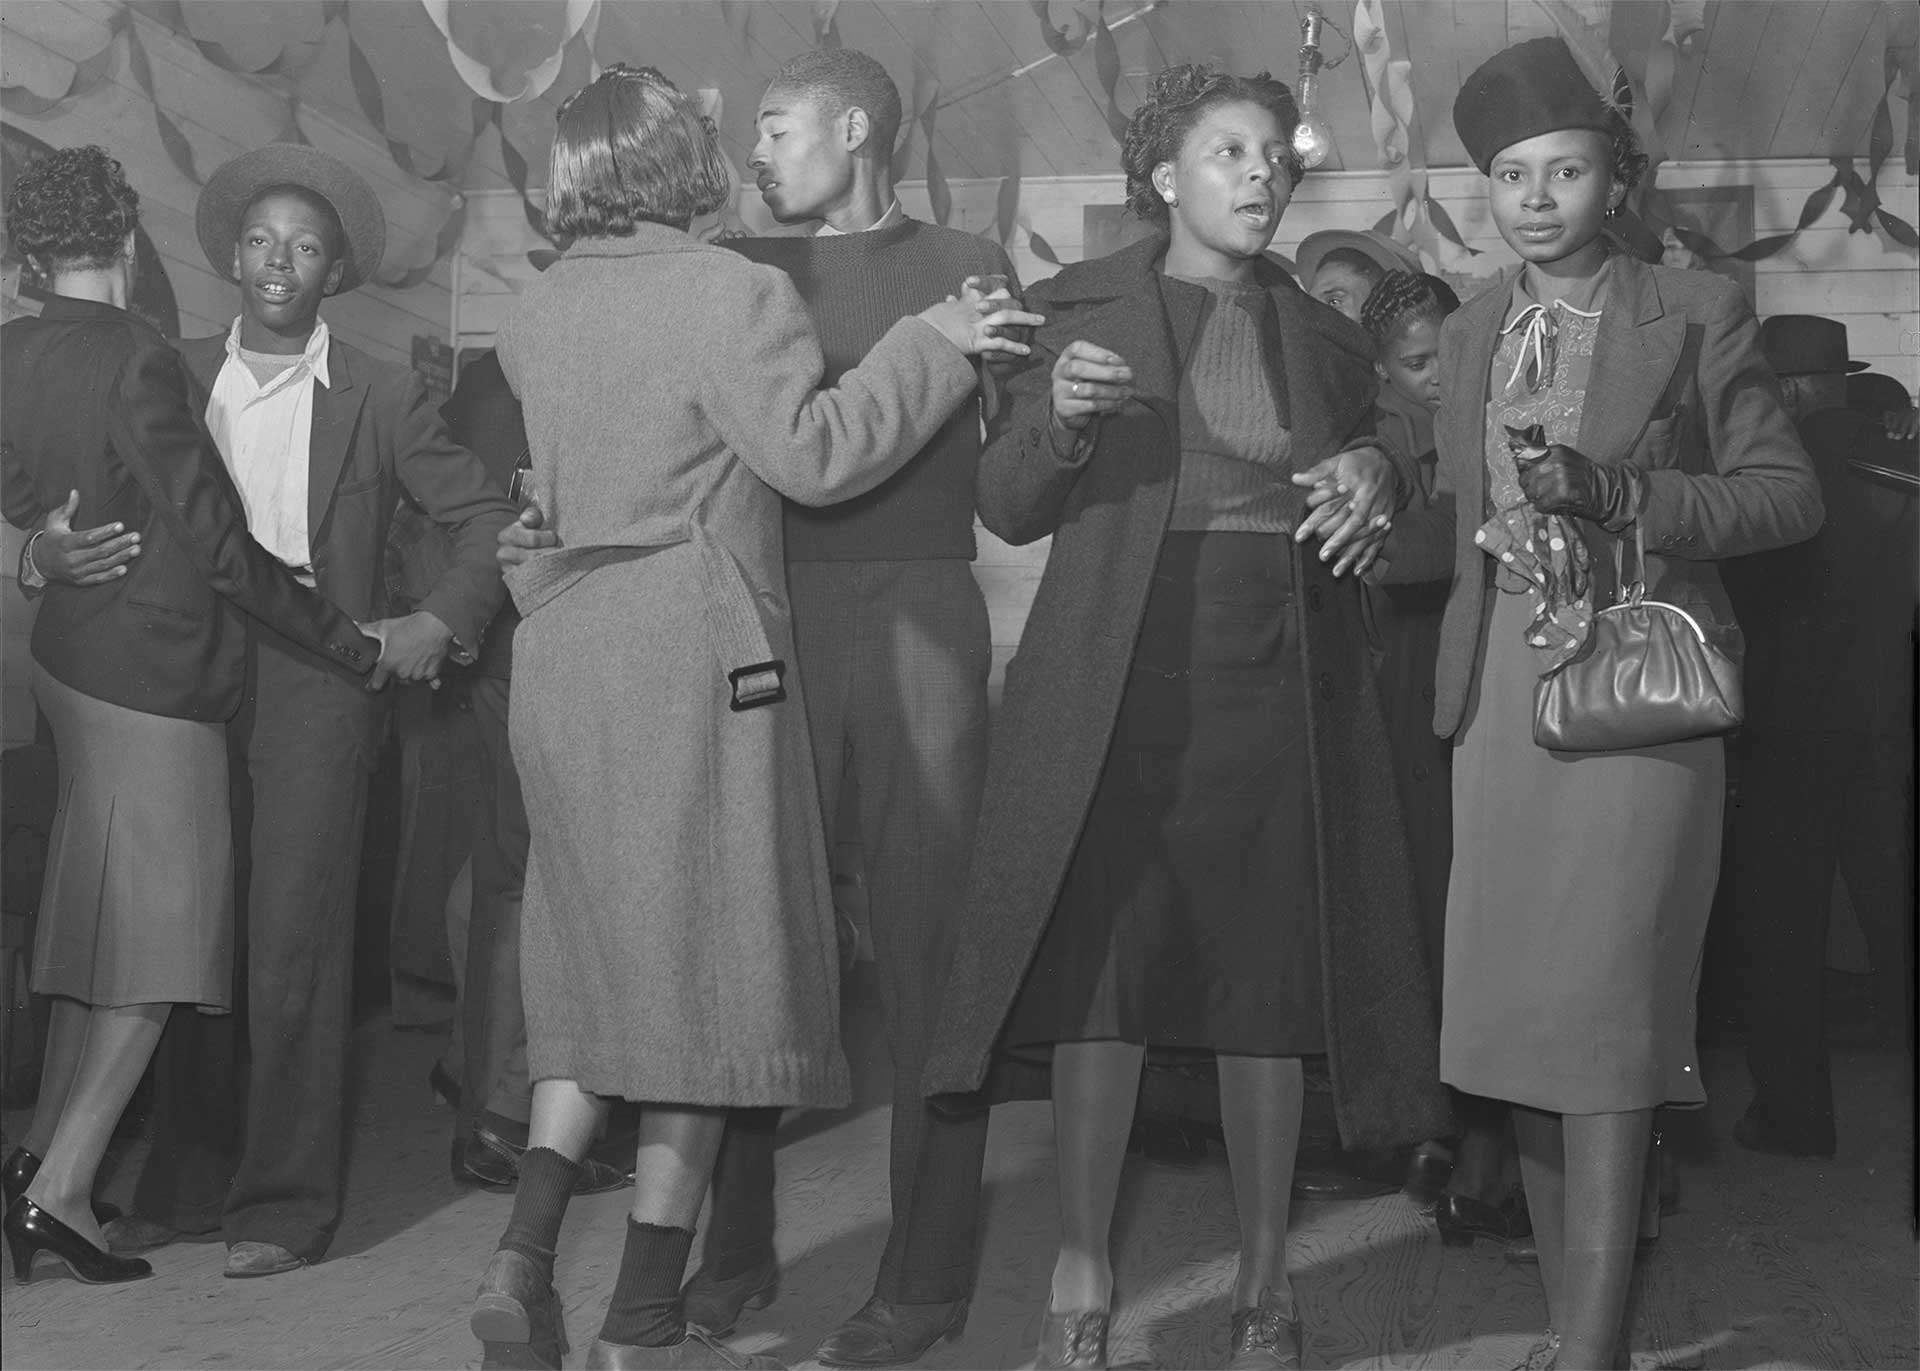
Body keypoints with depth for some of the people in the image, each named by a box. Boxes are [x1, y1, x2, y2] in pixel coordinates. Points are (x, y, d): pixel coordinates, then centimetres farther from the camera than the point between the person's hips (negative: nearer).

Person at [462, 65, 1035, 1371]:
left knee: (603, 964, 17)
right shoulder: (732, 293, -11)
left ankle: (524, 1258, 5)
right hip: (695, 649, -7)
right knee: (706, 966, 2)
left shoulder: (538, 311, 11)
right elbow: (813, 453, -17)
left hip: (565, 654, 7)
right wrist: (928, 345, -8)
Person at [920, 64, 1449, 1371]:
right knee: (1102, 970, -4)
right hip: (1119, 682, -2)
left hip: (1279, 685, 3)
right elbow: (1009, 509, 3)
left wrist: (1376, 476, 1)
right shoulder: (1082, 307, 5)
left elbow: (1370, 478, 24)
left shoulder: (1322, 337, 14)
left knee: (1269, 985, 3)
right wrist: (1058, 417, -16)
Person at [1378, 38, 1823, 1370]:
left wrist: (1621, 493, -15)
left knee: (1602, 1011, -12)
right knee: (1522, 1013, 6)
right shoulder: (1471, 334, 15)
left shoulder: (1698, 315, 1)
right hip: (1502, 690, 5)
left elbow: (1788, 493, -2)